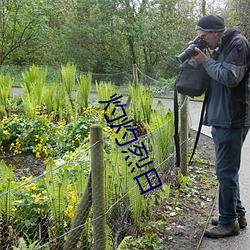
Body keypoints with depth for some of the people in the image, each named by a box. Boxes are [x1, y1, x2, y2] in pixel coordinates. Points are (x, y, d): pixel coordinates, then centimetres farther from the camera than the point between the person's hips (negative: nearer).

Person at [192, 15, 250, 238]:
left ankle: (229, 221, 9)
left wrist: (206, 61, -11)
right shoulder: (221, 47, 16)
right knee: (228, 170, 16)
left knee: (226, 171, -3)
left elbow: (230, 77, -21)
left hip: (232, 120, -10)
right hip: (221, 119, 10)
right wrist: (203, 60, 4)